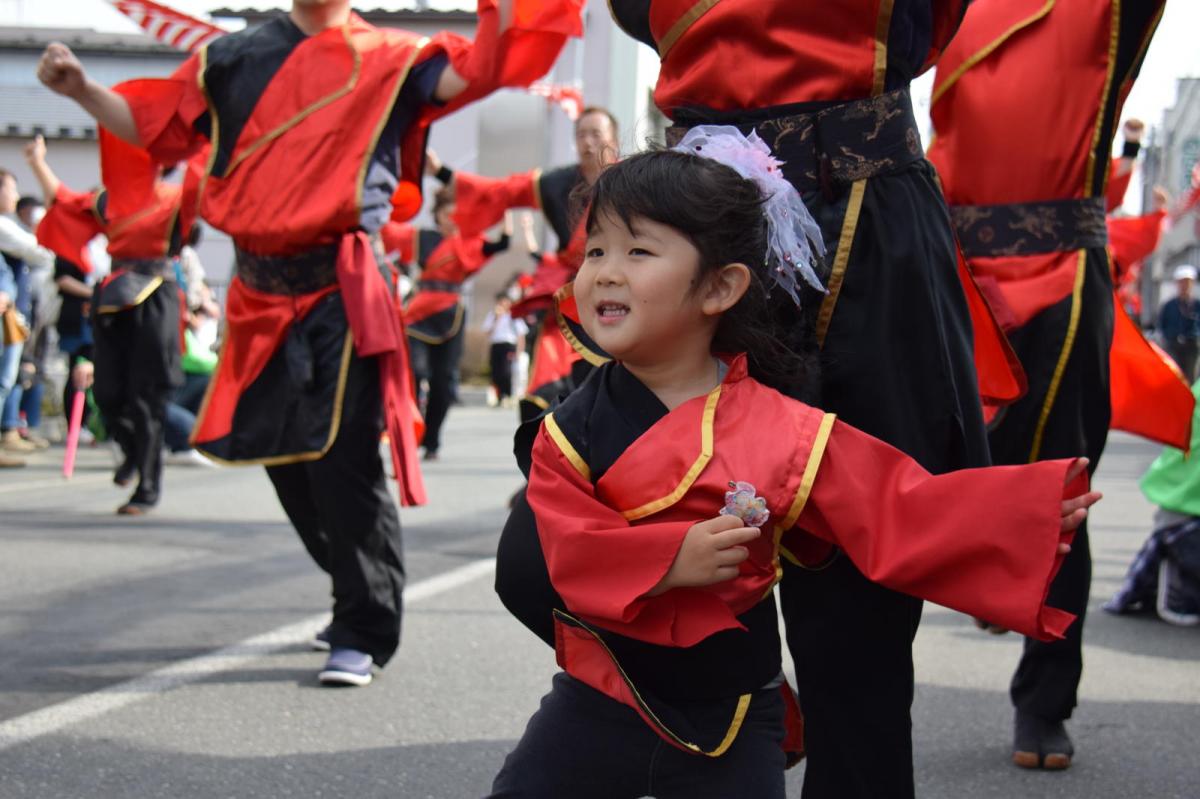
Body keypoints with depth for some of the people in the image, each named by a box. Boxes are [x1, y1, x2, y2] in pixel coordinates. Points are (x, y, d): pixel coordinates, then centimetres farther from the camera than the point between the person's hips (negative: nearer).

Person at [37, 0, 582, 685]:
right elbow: (154, 125, 16)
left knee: (344, 460, -11)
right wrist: (81, 89, 2)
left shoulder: (388, 58, 4)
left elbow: (472, 72, -9)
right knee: (283, 455, 13)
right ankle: (359, 597, 32)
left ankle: (365, 633, -1)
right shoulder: (234, 59, 14)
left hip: (340, 292, -5)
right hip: (262, 293, 5)